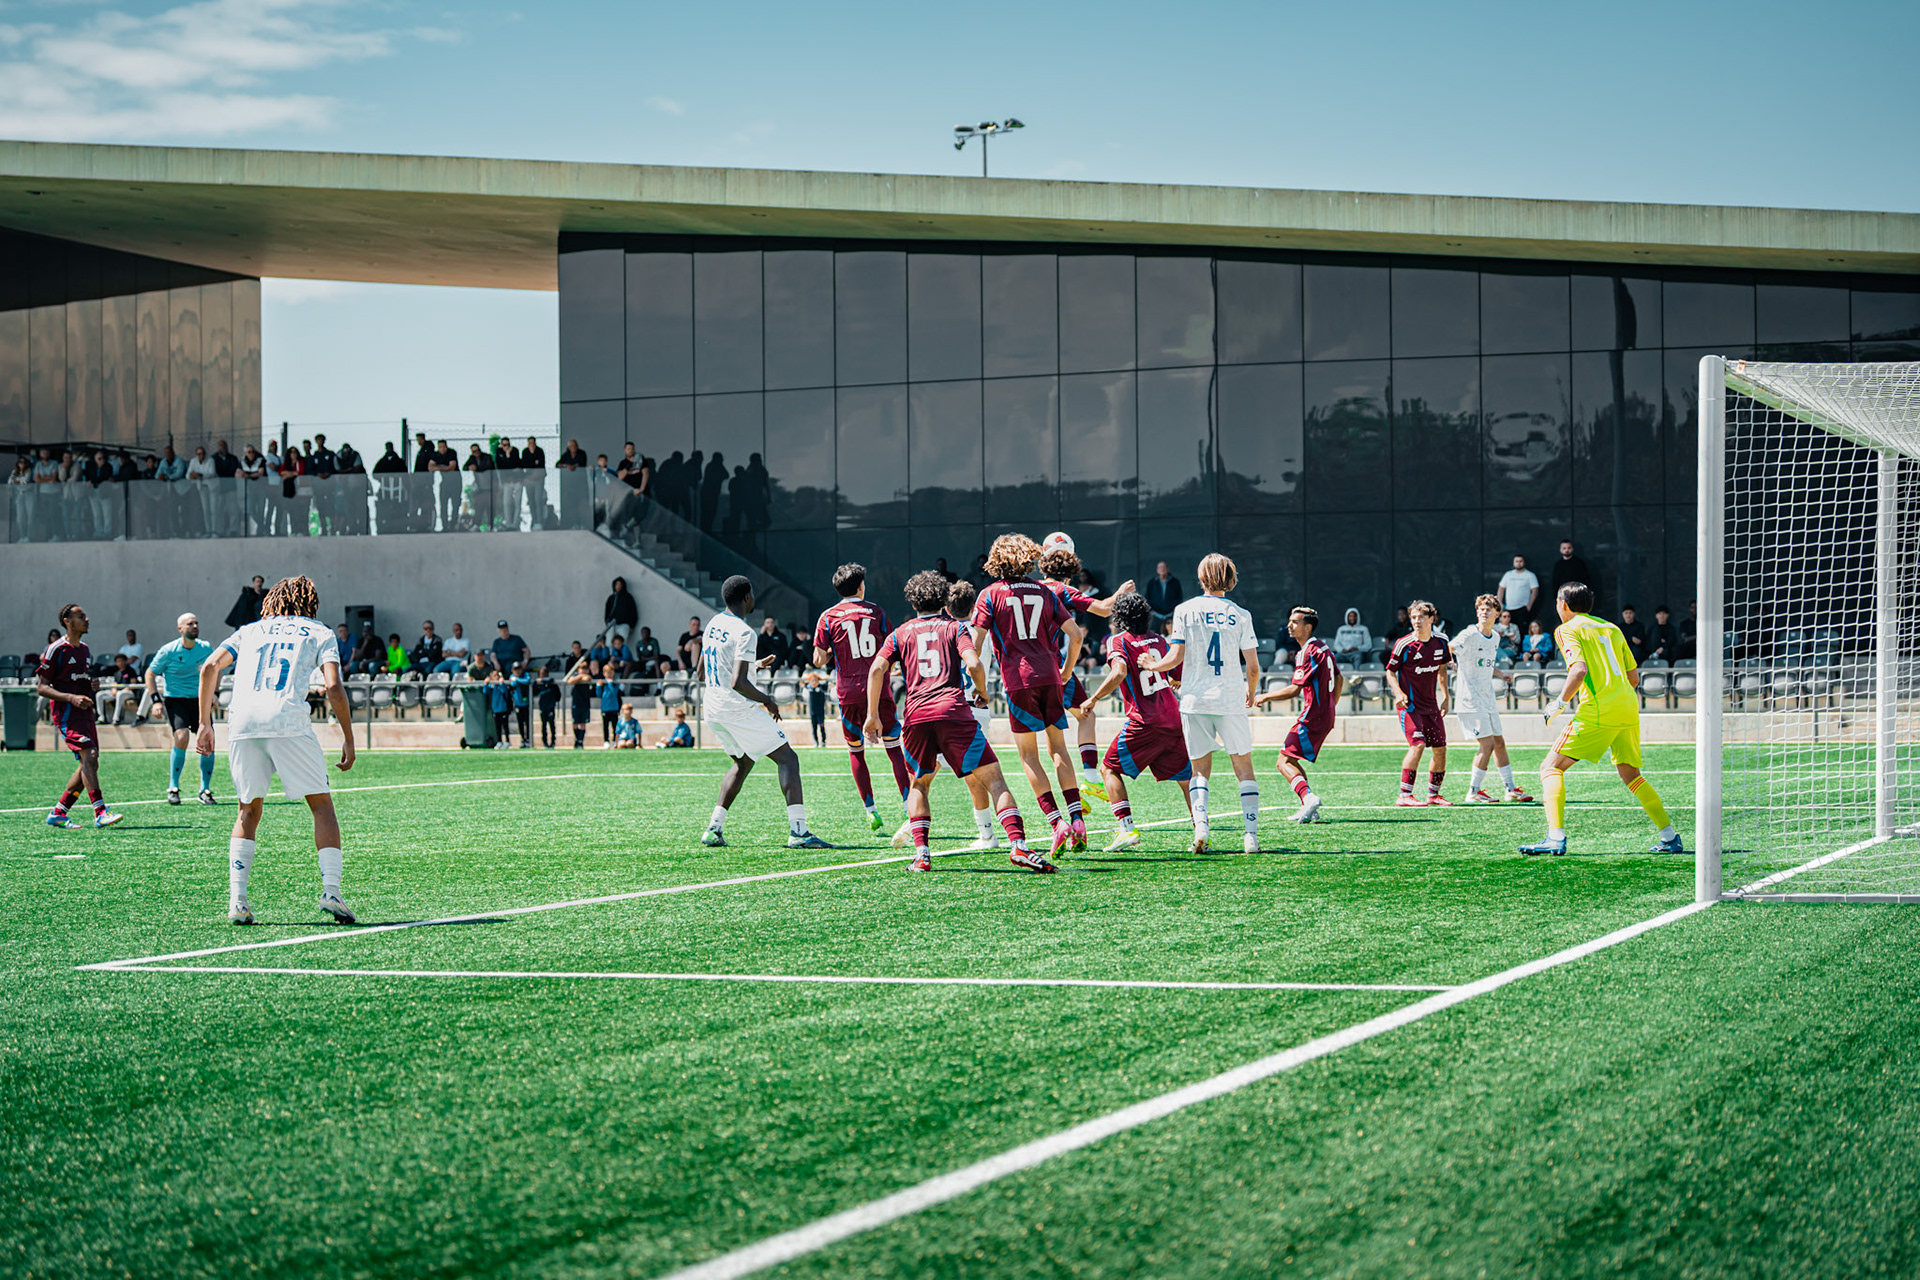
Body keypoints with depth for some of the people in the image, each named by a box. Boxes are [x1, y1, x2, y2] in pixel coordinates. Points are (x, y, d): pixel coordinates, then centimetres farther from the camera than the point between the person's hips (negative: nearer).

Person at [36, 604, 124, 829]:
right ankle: (100, 813, -28)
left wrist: (93, 684, 7)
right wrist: (71, 698, -21)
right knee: (89, 756, -21)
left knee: (88, 765, 4)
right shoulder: (56, 649, -7)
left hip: (84, 712, 8)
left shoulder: (85, 650, 17)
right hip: (66, 712, -8)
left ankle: (57, 814, 13)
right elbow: (41, 687, -8)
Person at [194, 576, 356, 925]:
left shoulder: (249, 631, 28)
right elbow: (333, 687, 4)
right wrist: (348, 737, 9)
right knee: (322, 804, 6)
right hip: (288, 719, -3)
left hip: (242, 721, 3)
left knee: (248, 810, 15)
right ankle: (330, 891, -9)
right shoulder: (319, 633, 19)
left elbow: (209, 667, 13)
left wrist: (204, 723, 16)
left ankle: (237, 900, 4)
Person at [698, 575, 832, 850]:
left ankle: (714, 829, 17)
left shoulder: (713, 625, 10)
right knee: (787, 758, -4)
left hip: (711, 709, 9)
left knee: (742, 763, 26)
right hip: (738, 708, -9)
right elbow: (738, 683, -24)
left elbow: (701, 674, 21)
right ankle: (798, 831, -15)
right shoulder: (743, 633, -17)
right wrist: (766, 700, -8)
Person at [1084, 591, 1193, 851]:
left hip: (1144, 722, -5)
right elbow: (1181, 676, 18)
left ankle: (1126, 827, -7)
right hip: (1174, 720, 5)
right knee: (1186, 777, 15)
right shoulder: (1159, 639, 15)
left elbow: (1119, 673, -20)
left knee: (1110, 768, 8)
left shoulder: (1118, 641, -2)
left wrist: (1093, 700, -13)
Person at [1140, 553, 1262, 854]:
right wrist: (1251, 694, 21)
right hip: (1231, 699, 0)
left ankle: (1200, 825, -12)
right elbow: (1252, 666, 2)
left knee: (1200, 769, 10)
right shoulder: (1240, 615, 2)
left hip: (1195, 699, 1)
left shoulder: (1185, 610, 1)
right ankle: (1251, 835, -2)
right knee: (1244, 768, 7)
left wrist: (1152, 665, 17)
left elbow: (1175, 657, -4)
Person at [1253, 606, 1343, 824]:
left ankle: (1308, 796, -29)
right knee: (1290, 760, 16)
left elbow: (1294, 689, -20)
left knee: (1284, 762, -12)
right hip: (1326, 715, 10)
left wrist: (1266, 697, -10)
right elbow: (1339, 678, 24)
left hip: (1312, 717, -10)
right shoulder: (1323, 647, 14)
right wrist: (1331, 707, 31)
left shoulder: (1309, 652, -16)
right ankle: (1310, 809, 11)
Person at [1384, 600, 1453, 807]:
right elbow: (1390, 672, -4)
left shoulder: (1441, 642, 2)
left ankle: (1433, 794, 22)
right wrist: (1398, 693, -20)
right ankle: (1405, 796, -18)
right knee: (1418, 744, -21)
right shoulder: (1403, 644, -13)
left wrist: (1445, 697, 15)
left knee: (1440, 748, 6)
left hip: (1431, 703, 6)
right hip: (1409, 703, -6)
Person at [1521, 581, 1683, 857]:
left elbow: (1579, 670, -15)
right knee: (1630, 774, 22)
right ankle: (1669, 837, 16)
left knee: (1551, 767, -2)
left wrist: (1560, 703, -5)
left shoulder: (1567, 630, 1)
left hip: (1598, 711, -7)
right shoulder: (1611, 629, 20)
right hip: (1629, 708, 7)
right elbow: (1634, 677, 19)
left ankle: (1556, 837, -17)